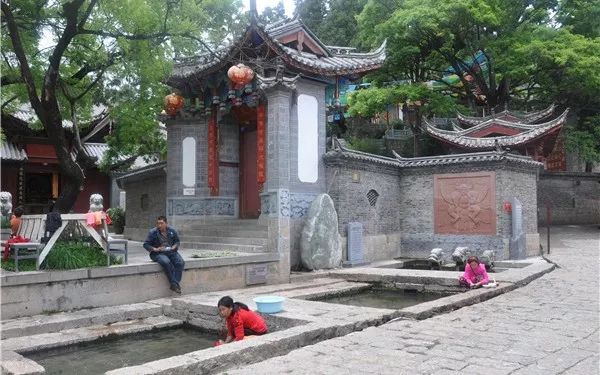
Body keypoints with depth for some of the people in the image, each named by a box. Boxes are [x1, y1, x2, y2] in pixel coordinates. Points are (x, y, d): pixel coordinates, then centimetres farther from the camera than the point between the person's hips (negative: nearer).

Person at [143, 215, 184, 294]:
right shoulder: (153, 232, 0)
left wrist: (174, 246, -2)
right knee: (166, 262, -37)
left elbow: (177, 241, 20)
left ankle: (175, 284, -26)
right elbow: (146, 244, 1)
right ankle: (174, 283, -29)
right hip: (158, 254, -3)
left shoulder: (172, 231, 9)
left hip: (171, 252, 3)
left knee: (180, 262, -26)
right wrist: (155, 249, -15)